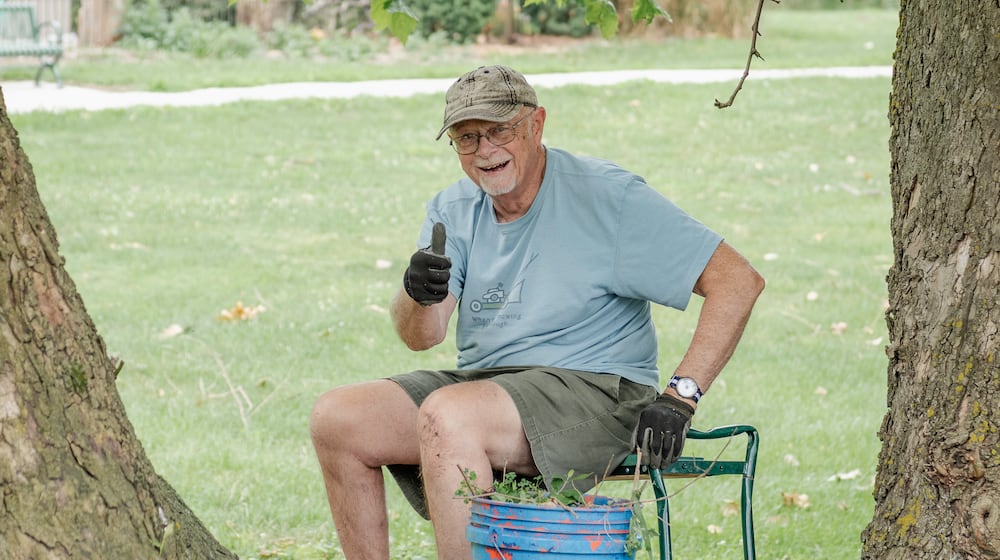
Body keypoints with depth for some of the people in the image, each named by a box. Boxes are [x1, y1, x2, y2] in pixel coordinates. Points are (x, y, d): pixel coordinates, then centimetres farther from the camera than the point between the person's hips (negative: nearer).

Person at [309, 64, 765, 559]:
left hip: (592, 390, -7)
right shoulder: (453, 210, 9)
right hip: (483, 383, 7)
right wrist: (419, 296, -30)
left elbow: (738, 281, -13)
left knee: (446, 414, -32)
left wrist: (679, 397, -21)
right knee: (336, 418, -10)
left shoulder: (608, 196, -8)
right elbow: (419, 336, -4)